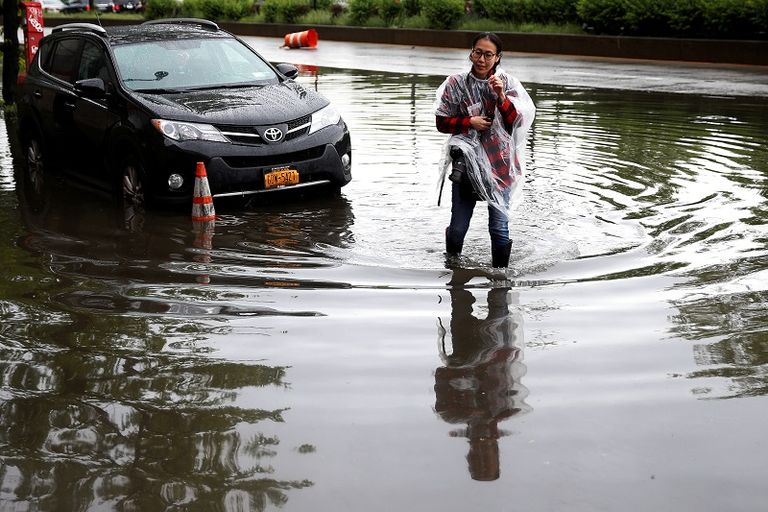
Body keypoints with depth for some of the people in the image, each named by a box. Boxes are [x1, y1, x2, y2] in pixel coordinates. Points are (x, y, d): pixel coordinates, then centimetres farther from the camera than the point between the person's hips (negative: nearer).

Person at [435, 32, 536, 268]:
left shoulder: (508, 83, 1)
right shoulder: (456, 83, 2)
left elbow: (517, 122, -7)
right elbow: (441, 122, 4)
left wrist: (501, 97, -21)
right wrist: (470, 121, -10)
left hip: (499, 164, -1)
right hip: (465, 163, 1)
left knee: (499, 227, -2)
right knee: (457, 229, 4)